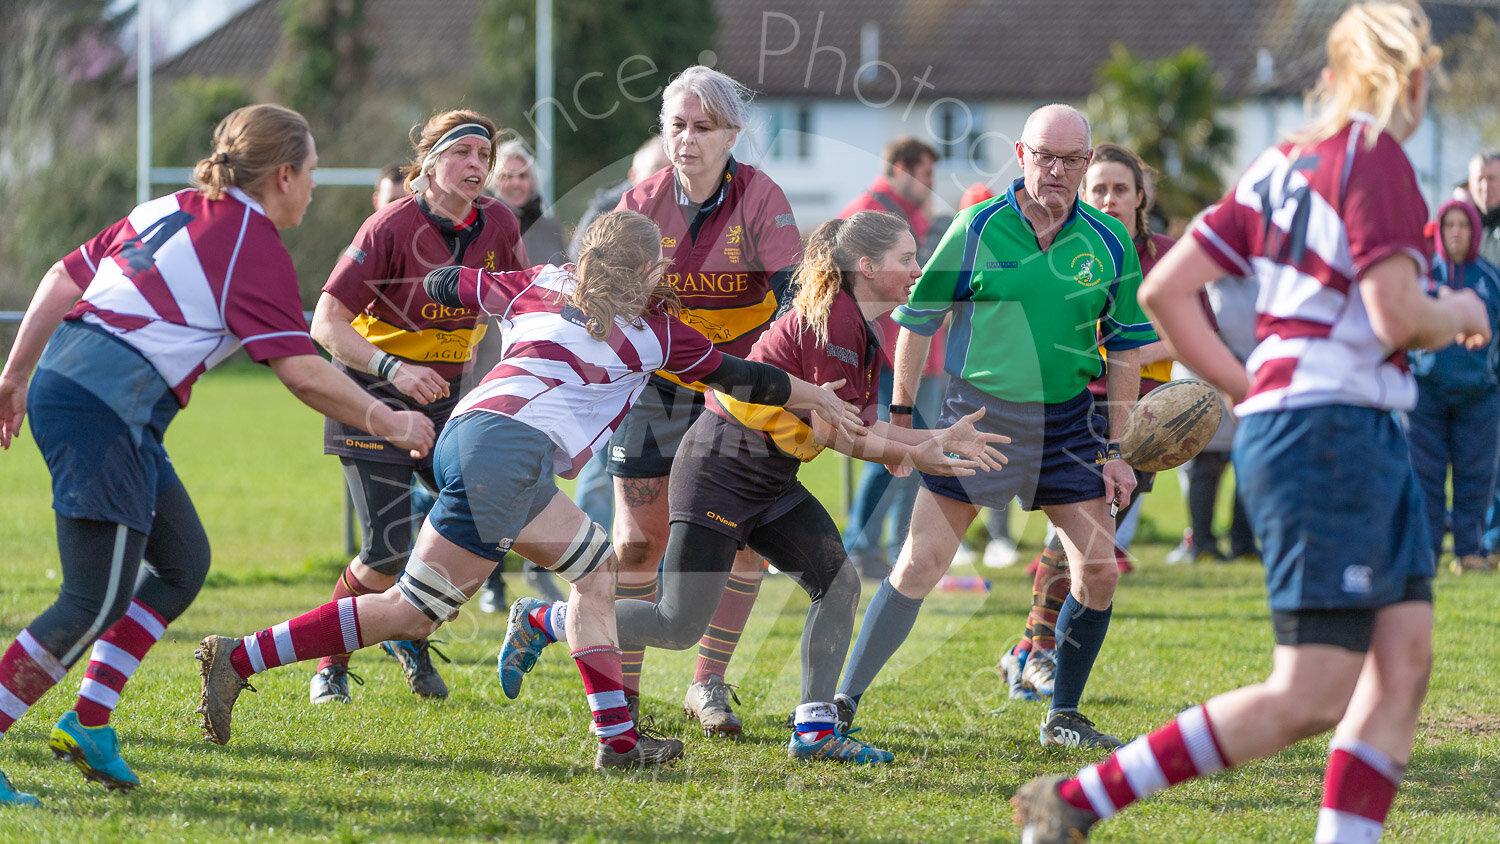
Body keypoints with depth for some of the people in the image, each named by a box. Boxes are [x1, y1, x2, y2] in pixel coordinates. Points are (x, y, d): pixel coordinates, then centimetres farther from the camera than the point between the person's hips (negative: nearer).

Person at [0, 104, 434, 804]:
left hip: (63, 378, 9)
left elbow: (62, 279, 19)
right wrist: (392, 425, 1)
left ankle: (88, 723, 14)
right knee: (96, 601, -9)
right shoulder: (256, 248, -6)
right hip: (103, 411, -9)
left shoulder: (172, 210, 18)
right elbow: (304, 375, -11)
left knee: (182, 562, 16)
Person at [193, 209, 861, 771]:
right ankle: (239, 660, -8)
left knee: (597, 567, 15)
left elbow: (442, 284, 28)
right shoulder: (654, 332, 11)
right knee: (412, 611, -3)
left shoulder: (543, 287, 22)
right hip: (507, 448, -8)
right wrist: (816, 398, 38)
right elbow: (734, 375, 23)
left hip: (467, 434, 8)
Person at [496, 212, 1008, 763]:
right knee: (679, 627, -7)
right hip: (719, 470, -10)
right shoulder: (831, 316, -21)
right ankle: (538, 620, 10)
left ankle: (814, 730, 1)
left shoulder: (862, 329, 10)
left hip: (770, 483, 10)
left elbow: (862, 428, 9)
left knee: (839, 582, -2)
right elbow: (829, 430, -21)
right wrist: (911, 455, -19)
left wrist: (939, 439, 0)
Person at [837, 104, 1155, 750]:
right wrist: (900, 419, 0)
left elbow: (1126, 349, 7)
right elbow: (916, 320, 1)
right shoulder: (977, 229, -7)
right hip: (974, 415, -3)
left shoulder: (1109, 244, 0)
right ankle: (842, 703, -1)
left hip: (1067, 423, 3)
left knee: (1099, 571, -2)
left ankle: (1063, 718, 15)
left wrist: (1115, 449, 5)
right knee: (920, 564, -8)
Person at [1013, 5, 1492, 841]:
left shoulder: (1285, 162, 14)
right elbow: (1398, 317, -19)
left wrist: (1252, 390, 16)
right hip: (1328, 434, -10)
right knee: (1312, 697, -8)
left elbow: (1165, 289, 12)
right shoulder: (1374, 157, -10)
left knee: (1405, 659, 5)